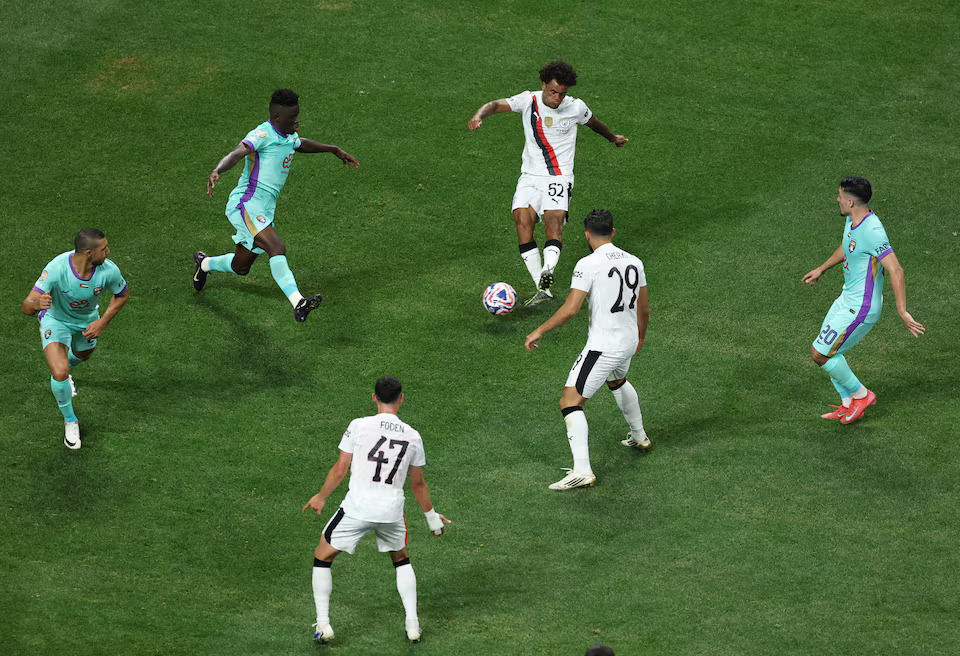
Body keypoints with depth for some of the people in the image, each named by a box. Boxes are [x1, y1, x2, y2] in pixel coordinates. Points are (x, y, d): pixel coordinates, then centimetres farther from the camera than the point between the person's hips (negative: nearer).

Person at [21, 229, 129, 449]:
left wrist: (103, 323, -17)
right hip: (55, 319, -4)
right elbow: (27, 307, -41)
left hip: (87, 320, 4)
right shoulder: (56, 269, -41)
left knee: (83, 356, 31)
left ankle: (63, 369, 71)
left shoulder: (108, 271, -31)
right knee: (59, 374, -20)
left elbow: (122, 295, -7)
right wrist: (37, 303, -66)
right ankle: (70, 422, 9)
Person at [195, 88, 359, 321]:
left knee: (241, 267, 21)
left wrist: (335, 150, 48)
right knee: (277, 247, -30)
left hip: (264, 210, 10)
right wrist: (216, 171, -50)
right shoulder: (262, 134, -14)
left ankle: (204, 263, 50)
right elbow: (236, 154, -30)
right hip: (245, 204, -10)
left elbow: (302, 144, 40)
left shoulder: (288, 136, 15)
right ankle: (298, 302, -43)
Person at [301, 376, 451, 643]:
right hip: (392, 510, 3)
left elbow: (339, 470, -3)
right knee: (401, 560, 29)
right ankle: (412, 624, 23)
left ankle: (323, 625, 10)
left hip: (357, 507, -3)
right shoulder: (412, 437, 3)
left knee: (322, 557, 16)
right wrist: (431, 515, 29)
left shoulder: (359, 426, -7)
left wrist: (321, 497, 14)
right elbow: (417, 484, 14)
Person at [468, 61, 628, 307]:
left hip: (559, 178, -1)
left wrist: (612, 137, 43)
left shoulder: (576, 108, 1)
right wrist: (479, 115, -38)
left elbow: (593, 122, 23)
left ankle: (547, 272, -48)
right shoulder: (529, 101, -2)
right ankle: (542, 288, -21)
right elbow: (498, 105, -15)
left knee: (554, 218, -26)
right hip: (530, 176, 1)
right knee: (522, 218, -20)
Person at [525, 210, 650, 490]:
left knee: (570, 402, -5)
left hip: (602, 346, -8)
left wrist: (540, 331, -9)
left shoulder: (588, 265, -17)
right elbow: (644, 310, 14)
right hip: (628, 341, 8)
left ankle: (582, 470, -17)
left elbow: (570, 310, -21)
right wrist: (640, 337, 32)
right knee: (616, 381, 38)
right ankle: (639, 437, 55)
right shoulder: (634, 262, 4)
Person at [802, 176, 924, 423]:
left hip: (860, 308, -10)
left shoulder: (872, 232, -28)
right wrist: (821, 269, 38)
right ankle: (848, 405, 27)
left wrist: (902, 311, -34)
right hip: (847, 298, 10)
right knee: (826, 350, 16)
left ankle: (860, 394, 14)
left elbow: (896, 270, -31)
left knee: (820, 354, -4)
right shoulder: (852, 221, 3)